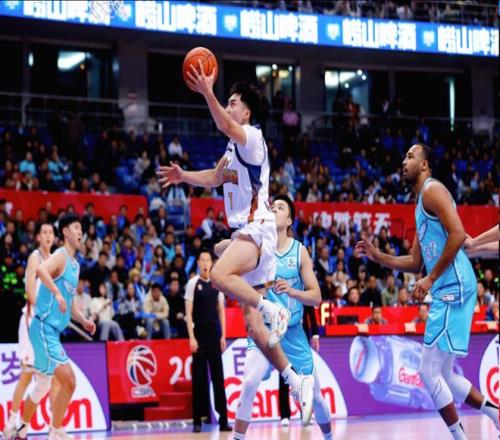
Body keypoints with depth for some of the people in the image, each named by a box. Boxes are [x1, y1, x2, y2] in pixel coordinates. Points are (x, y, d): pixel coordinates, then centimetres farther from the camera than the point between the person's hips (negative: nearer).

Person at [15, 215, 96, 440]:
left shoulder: (75, 264, 18)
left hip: (52, 331, 10)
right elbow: (41, 269, -34)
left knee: (42, 386, 16)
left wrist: (83, 321, 15)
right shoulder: (61, 256, -10)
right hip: (44, 328, -10)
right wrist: (57, 293, -40)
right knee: (68, 381, -15)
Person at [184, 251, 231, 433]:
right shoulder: (193, 283, -2)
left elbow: (221, 311, 11)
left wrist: (223, 336, 3)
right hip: (199, 334, -3)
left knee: (218, 377, 2)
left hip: (214, 334, 3)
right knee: (199, 377, -1)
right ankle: (197, 420, 4)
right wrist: (191, 337, -12)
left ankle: (223, 419, 3)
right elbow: (189, 312, -5)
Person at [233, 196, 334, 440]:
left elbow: (316, 296, -3)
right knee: (250, 383, -27)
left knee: (314, 393, 11)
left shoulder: (299, 251, -3)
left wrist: (292, 291, -22)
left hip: (294, 332, 2)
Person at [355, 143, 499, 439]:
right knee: (442, 374, 14)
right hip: (446, 292, 10)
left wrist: (431, 279, -18)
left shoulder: (432, 190, -6)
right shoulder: (422, 203, 24)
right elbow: (416, 262, 27)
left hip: (453, 289, -10)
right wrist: (377, 256, 18)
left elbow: (458, 234, -20)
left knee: (430, 372, -8)